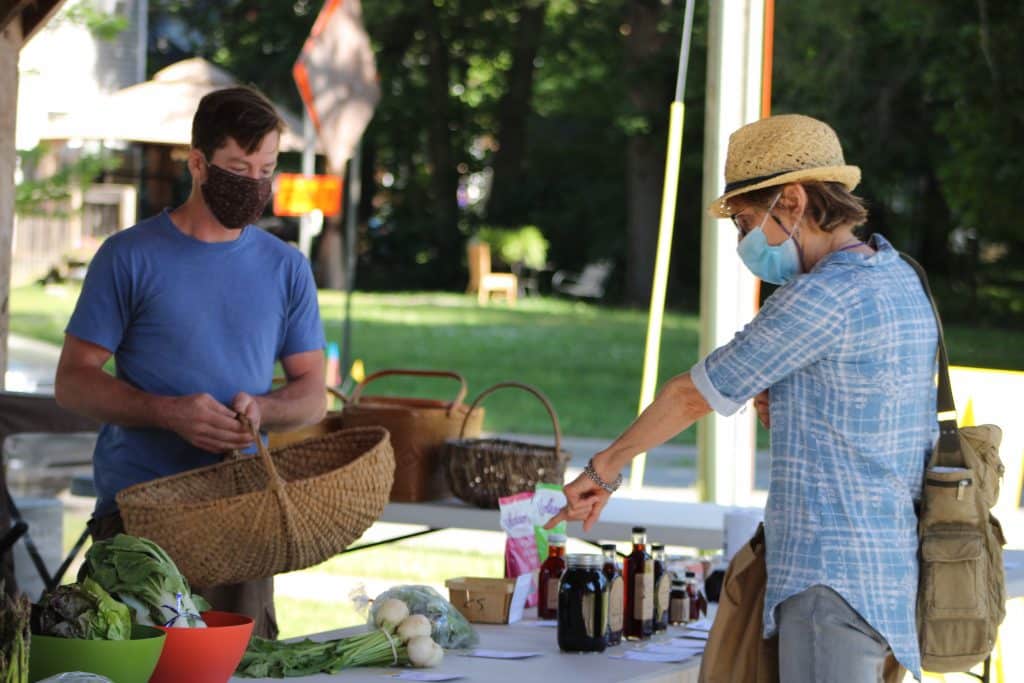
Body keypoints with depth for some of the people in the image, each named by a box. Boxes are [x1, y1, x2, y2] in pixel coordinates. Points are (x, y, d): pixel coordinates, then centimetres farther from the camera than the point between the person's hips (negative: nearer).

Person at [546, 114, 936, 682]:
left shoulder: (823, 296, -16)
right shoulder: (895, 276, 15)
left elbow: (693, 395, -7)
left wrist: (605, 466, 7)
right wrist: (786, 409, 9)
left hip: (834, 578, -10)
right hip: (888, 566, 10)